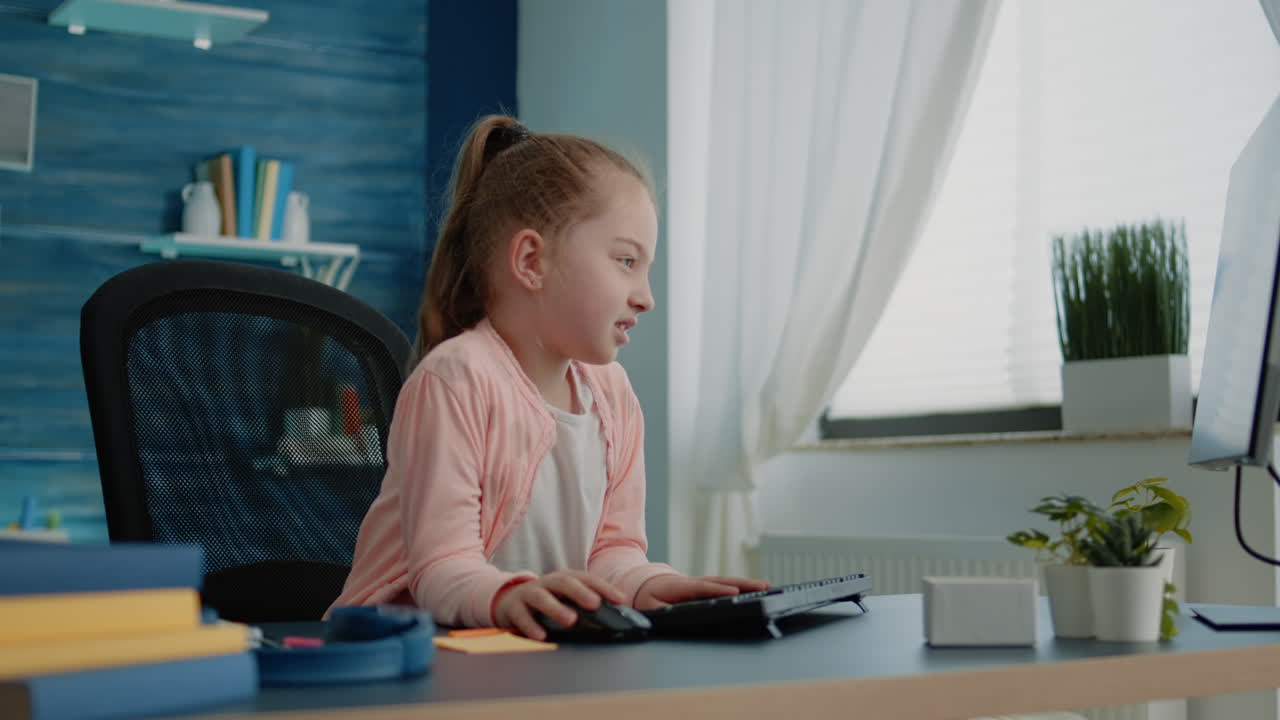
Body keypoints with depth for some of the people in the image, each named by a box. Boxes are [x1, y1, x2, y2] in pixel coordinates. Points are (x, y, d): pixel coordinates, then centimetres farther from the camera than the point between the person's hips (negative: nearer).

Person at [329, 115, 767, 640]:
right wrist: (508, 596, -41)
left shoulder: (610, 391, 10)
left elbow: (612, 547, 8)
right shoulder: (458, 379, -15)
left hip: (544, 651, 6)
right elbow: (441, 566, -20)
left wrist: (647, 585, -15)